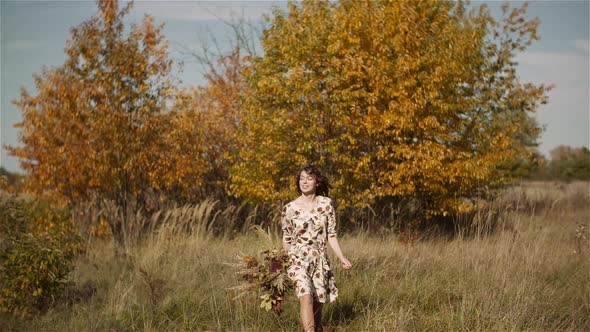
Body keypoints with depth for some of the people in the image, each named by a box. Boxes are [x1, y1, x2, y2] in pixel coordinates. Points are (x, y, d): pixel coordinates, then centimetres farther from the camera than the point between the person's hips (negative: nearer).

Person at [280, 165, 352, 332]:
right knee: (306, 297, -22)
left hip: (320, 260, 2)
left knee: (317, 302, 5)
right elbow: (286, 239, 9)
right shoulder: (289, 208, -1)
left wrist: (342, 258, -6)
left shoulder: (326, 204, 1)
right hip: (299, 259, -2)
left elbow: (331, 235, 3)